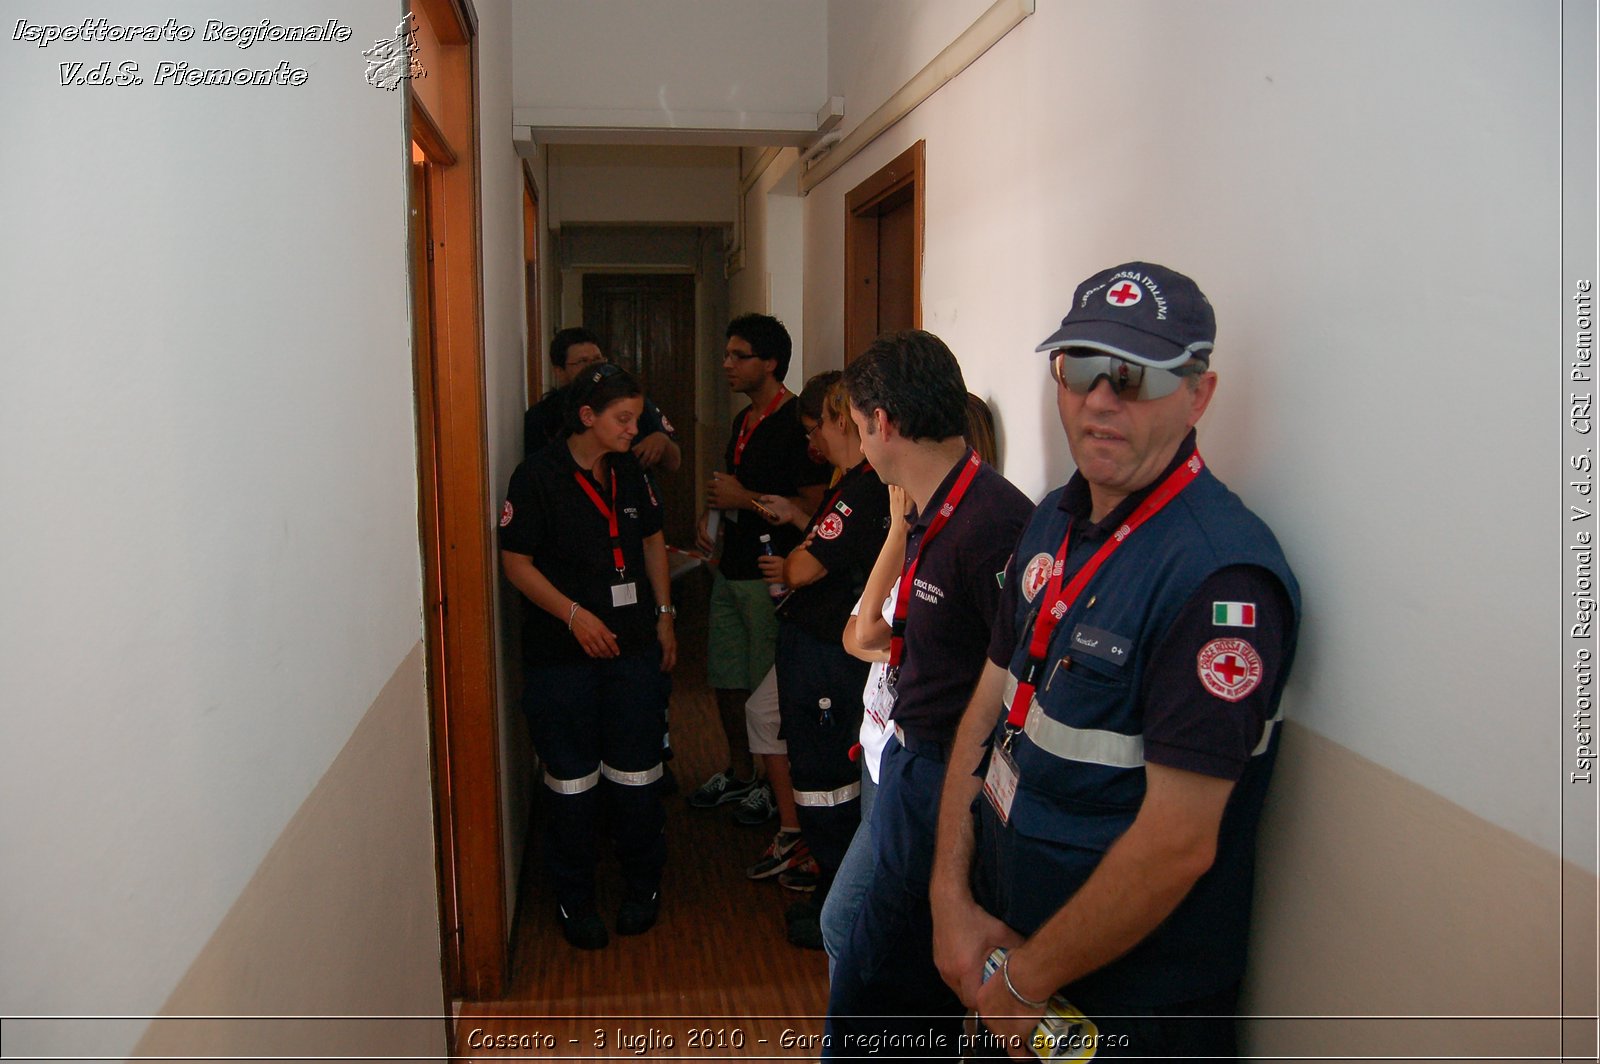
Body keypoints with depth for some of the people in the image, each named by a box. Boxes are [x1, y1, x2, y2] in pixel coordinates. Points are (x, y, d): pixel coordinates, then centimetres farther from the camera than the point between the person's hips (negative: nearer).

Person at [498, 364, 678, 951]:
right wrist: (574, 615, -17)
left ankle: (642, 886, 28)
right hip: (563, 656, -4)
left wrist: (664, 614, 12)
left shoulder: (630, 472, 7)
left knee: (636, 773, 9)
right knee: (572, 780, 6)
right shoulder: (539, 475, -9)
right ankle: (575, 898, 23)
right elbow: (515, 561, -10)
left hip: (635, 648, 4)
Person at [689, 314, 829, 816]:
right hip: (730, 568, 9)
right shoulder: (743, 421, 14)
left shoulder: (798, 422, -15)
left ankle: (781, 788, 19)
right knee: (726, 677, 17)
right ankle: (740, 774, 35)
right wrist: (711, 515, 8)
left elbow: (813, 506, -21)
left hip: (771, 576, -9)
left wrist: (744, 499, -18)